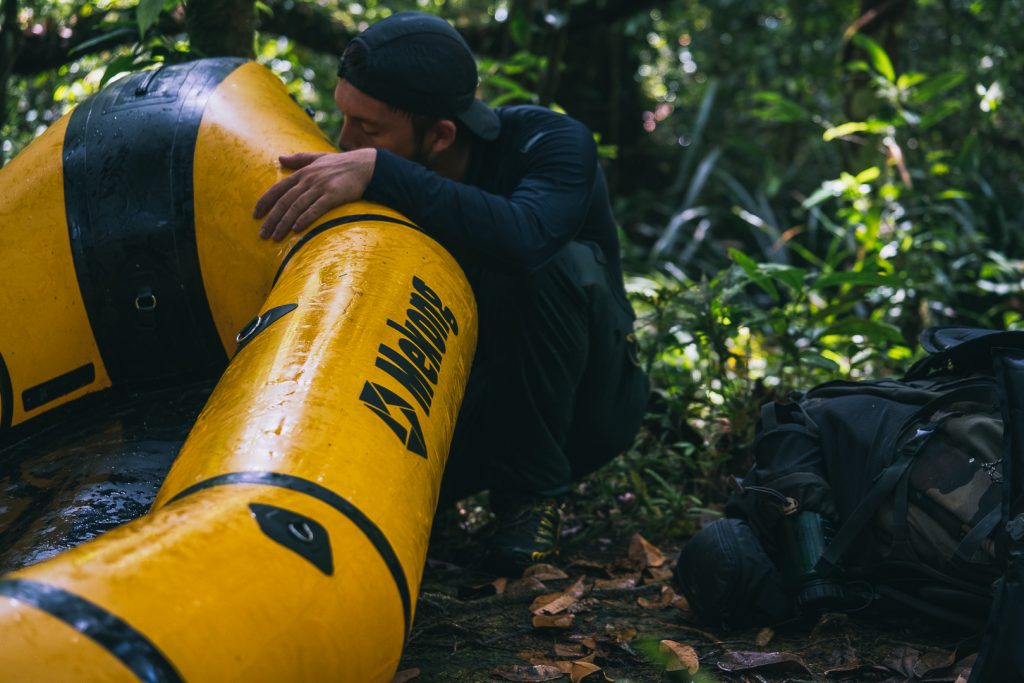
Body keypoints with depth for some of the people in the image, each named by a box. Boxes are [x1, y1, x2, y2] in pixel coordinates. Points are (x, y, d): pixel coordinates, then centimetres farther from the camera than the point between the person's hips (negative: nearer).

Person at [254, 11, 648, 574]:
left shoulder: (552, 143, -22)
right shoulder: (383, 188, -8)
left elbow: (526, 236, -46)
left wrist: (378, 171, -47)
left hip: (582, 404, -2)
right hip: (477, 406, 3)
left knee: (550, 262, -33)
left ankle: (534, 491, -15)